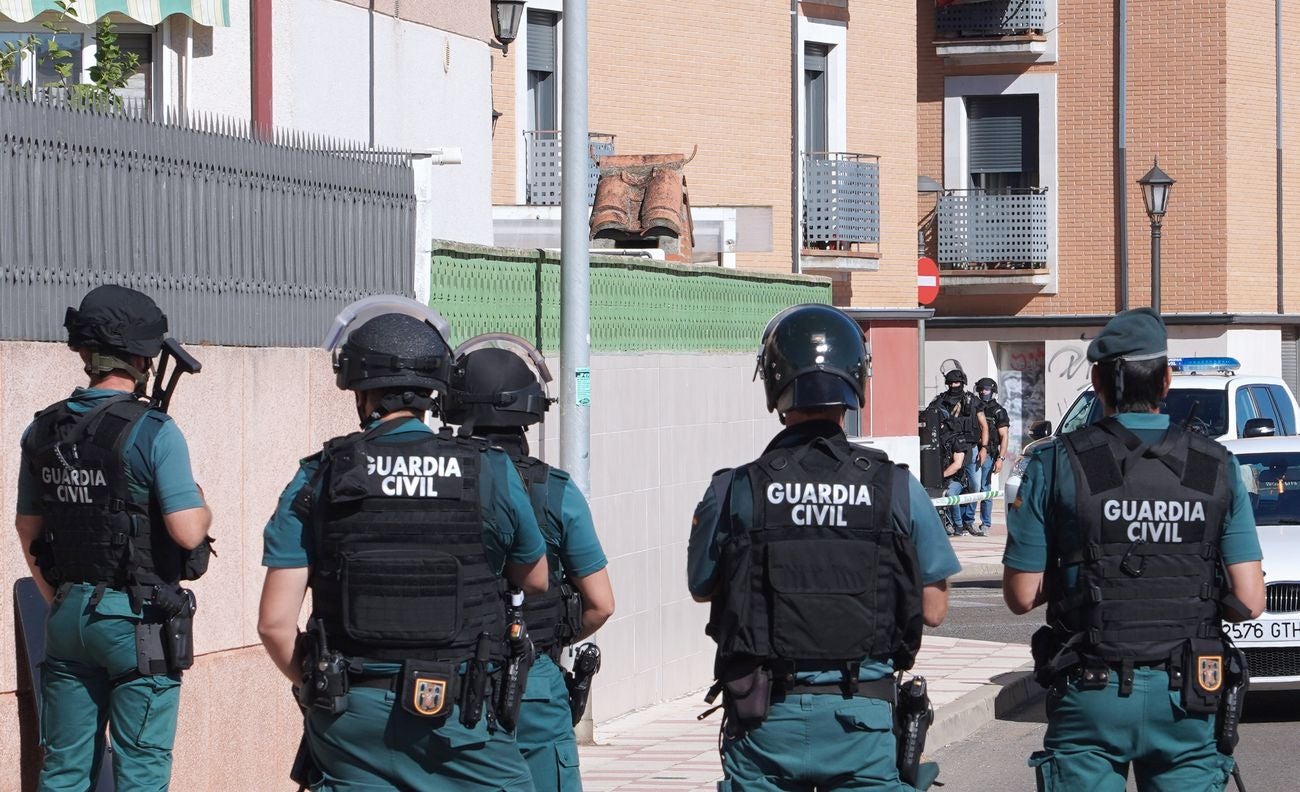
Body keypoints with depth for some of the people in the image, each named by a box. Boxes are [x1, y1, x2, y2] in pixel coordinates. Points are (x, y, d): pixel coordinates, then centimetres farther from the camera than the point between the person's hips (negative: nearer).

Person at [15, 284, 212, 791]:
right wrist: (203, 508, 4)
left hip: (68, 614, 6)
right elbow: (187, 533, -19)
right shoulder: (152, 432, -14)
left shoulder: (43, 432, 5)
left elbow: (28, 530, 14)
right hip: (138, 618, -6)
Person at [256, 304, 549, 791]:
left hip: (351, 715, 2)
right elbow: (536, 583, 15)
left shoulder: (318, 479, 0)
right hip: (459, 715, -1)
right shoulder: (491, 473, -1)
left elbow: (274, 622, -3)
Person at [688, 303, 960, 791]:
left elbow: (702, 589, 9)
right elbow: (933, 610, 0)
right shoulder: (898, 489, -6)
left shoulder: (734, 493, -7)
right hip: (864, 715, 0)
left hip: (767, 717, 0)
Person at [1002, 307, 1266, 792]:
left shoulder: (1056, 465, -6)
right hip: (1187, 697, 2)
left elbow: (1022, 596, -5)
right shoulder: (1218, 467, 0)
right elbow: (1248, 602, -4)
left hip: (1091, 695, -2)